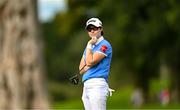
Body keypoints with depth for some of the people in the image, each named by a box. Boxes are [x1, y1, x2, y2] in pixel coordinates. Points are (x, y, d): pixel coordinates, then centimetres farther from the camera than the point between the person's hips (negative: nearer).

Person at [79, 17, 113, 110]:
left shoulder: (105, 45, -3)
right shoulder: (90, 47, 23)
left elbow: (90, 62, -13)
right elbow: (81, 70, 16)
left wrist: (89, 45, -3)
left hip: (97, 85, -9)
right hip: (86, 85, 9)